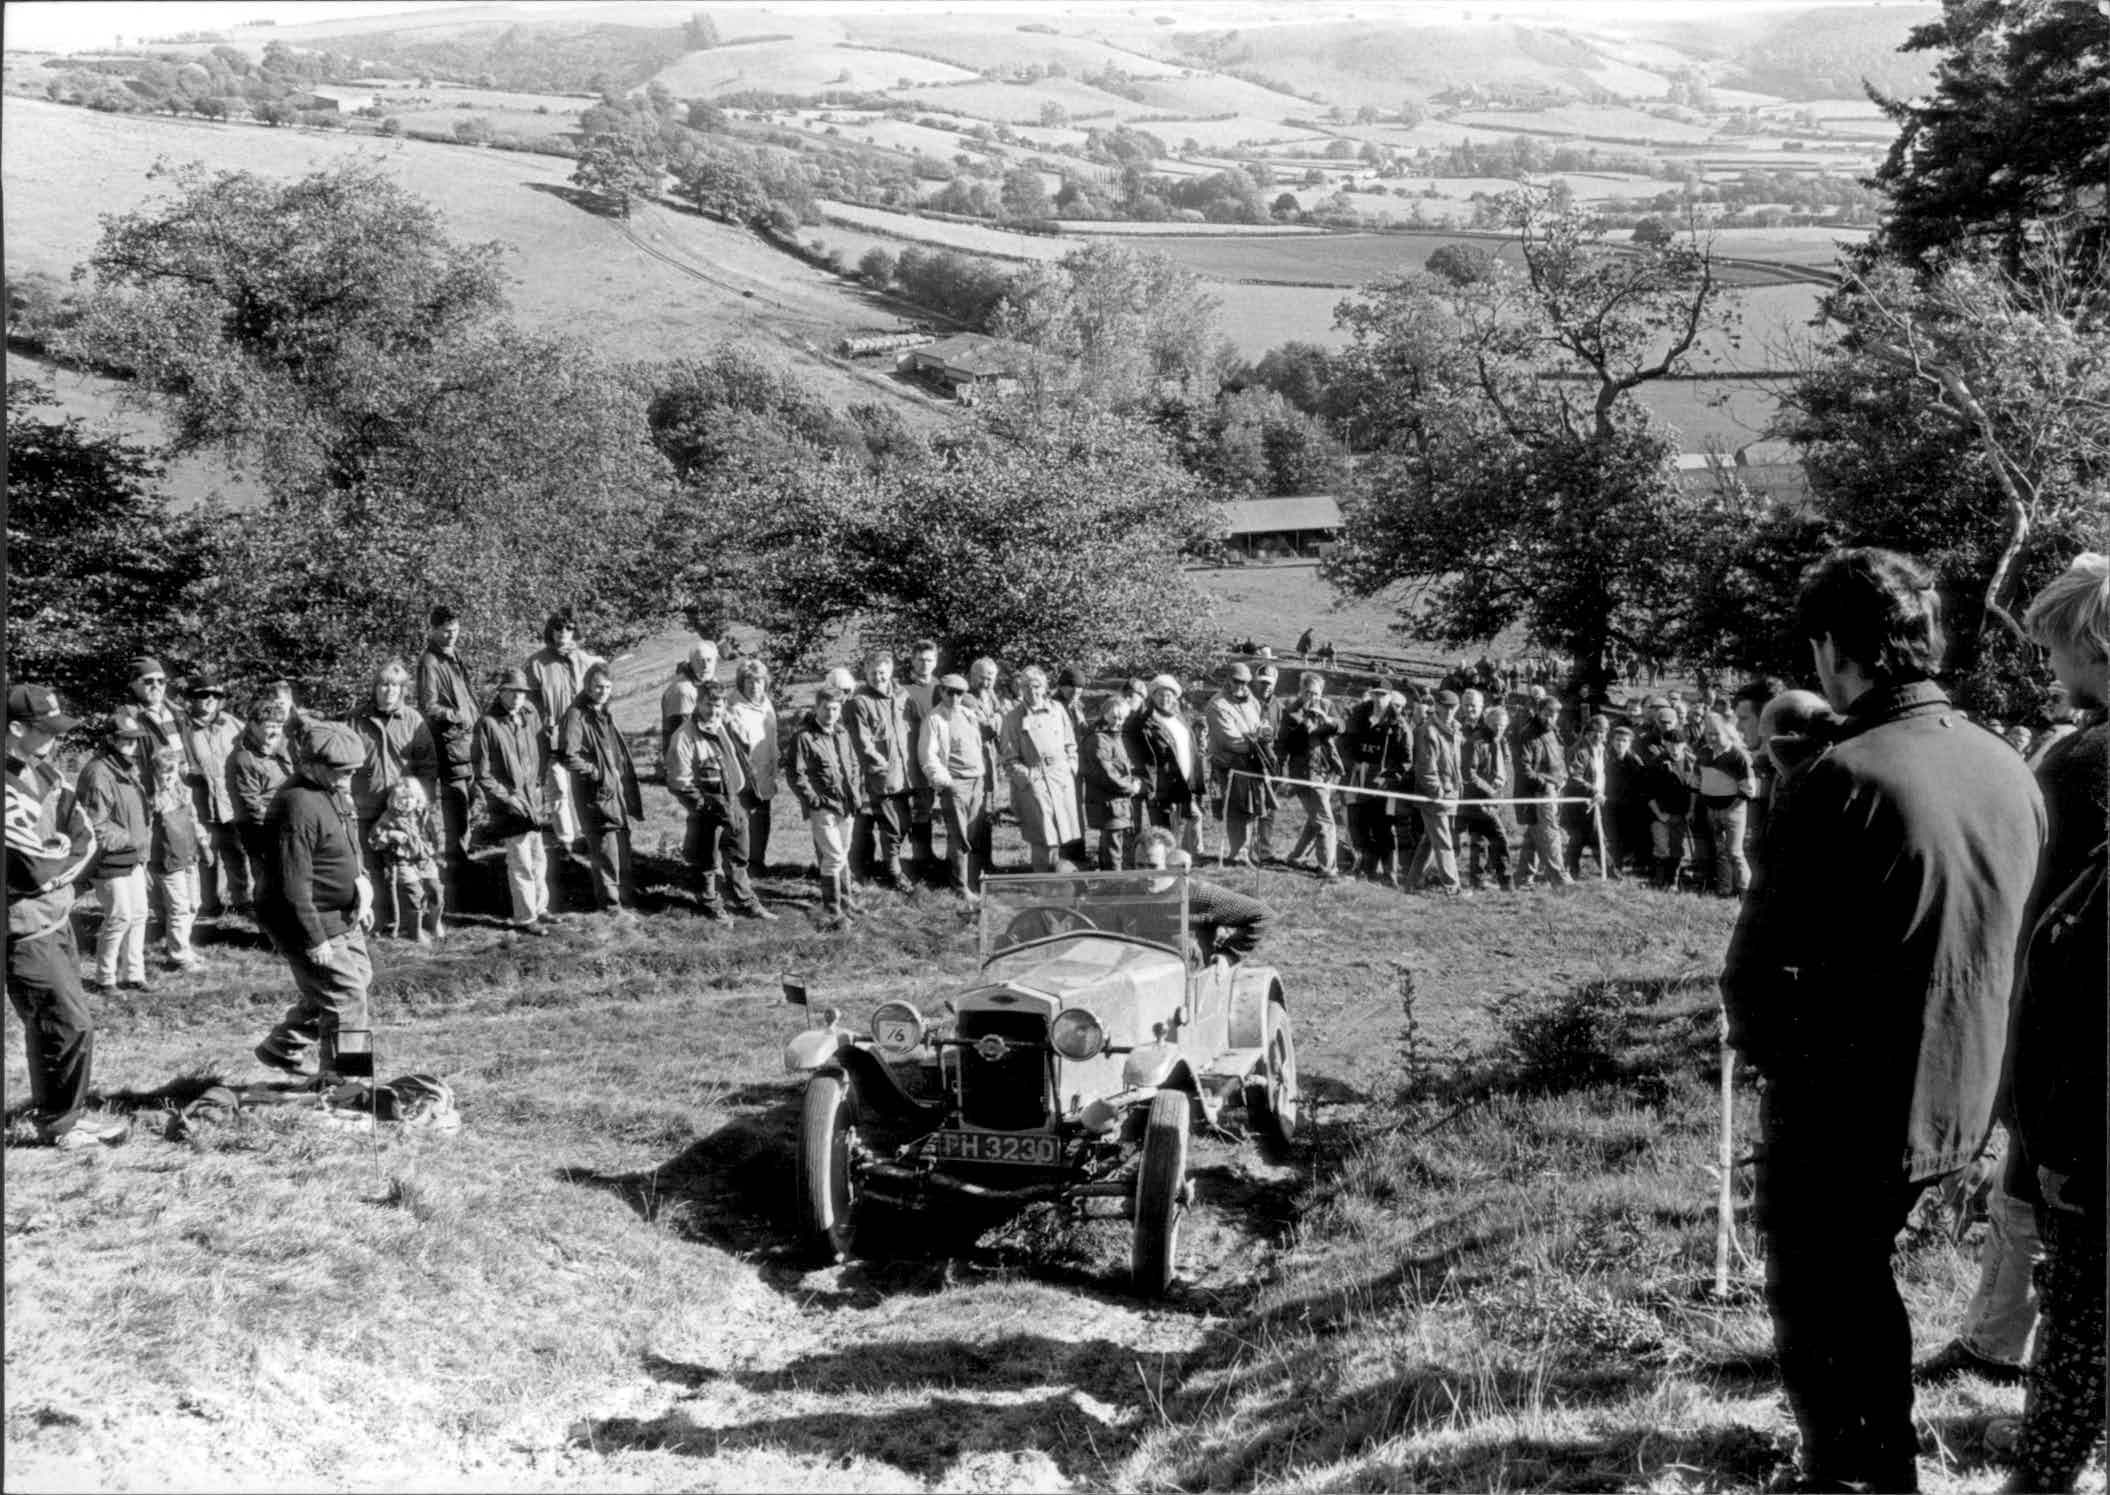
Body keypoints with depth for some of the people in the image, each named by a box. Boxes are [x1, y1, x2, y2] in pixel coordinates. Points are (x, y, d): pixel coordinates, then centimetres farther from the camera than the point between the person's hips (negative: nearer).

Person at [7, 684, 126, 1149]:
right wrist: (64, 849, -6)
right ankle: (59, 1126, 9)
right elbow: (36, 864, -25)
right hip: (24, 928, -8)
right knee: (71, 1024, -6)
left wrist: (51, 856, -13)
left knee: (50, 1023, 18)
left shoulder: (46, 774, 6)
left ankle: (49, 1110, 33)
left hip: (57, 917, 8)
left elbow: (86, 839, 2)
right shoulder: (10, 788, -22)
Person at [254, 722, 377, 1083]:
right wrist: (314, 940, -25)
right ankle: (340, 1078, 8)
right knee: (345, 997, -6)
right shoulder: (299, 806, -26)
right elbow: (294, 885, -26)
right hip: (310, 921, -10)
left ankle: (280, 1049, 33)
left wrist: (363, 901, 21)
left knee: (359, 977, 20)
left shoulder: (335, 792, 6)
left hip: (343, 916, 10)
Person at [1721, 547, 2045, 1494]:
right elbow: (2014, 944, 7)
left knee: (1814, 1318, 12)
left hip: (1839, 1107, -7)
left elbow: (1756, 963, -20)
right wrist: (1949, 1056, 15)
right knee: (1862, 1277, 27)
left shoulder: (1845, 777, -22)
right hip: (1957, 1100, 7)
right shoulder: (2010, 772, -2)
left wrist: (1765, 1049, -1)